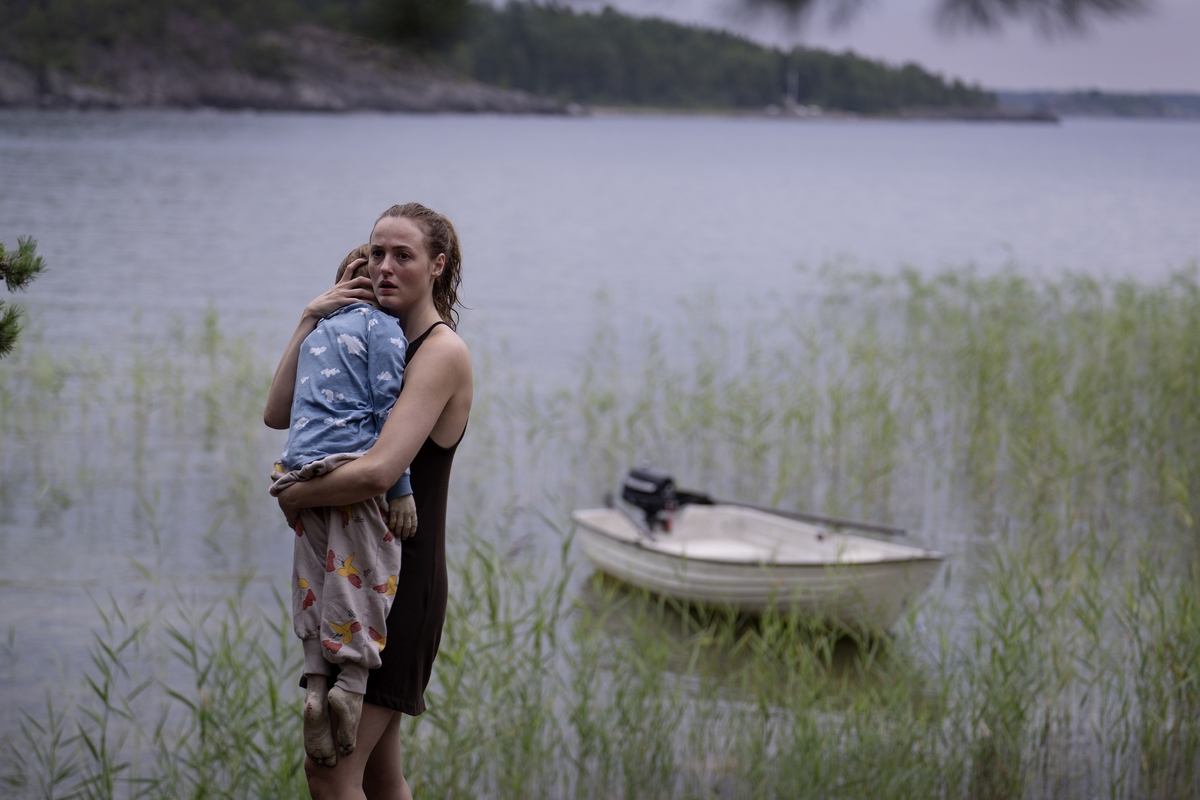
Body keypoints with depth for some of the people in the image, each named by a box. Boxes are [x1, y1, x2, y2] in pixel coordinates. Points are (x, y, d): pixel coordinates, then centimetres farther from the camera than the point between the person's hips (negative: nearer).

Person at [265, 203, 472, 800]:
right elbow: (279, 414, 5)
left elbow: (379, 471, -26)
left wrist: (294, 496, -11)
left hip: (400, 584, -9)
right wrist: (311, 320, -3)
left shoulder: (442, 352, -14)